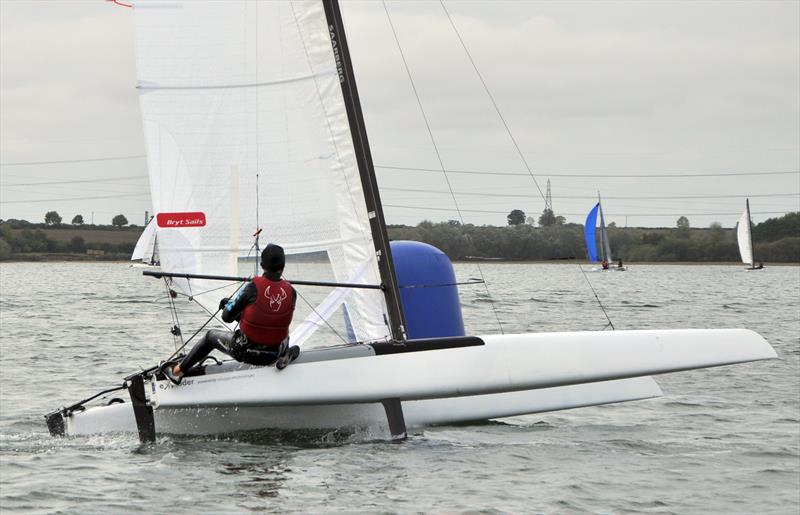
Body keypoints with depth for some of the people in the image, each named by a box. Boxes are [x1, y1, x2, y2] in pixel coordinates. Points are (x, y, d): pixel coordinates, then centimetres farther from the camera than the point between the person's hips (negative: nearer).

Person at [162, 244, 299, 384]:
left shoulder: (253, 288, -19)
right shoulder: (291, 292, -9)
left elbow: (227, 317, -11)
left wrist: (229, 304, 14)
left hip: (245, 351, -2)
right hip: (273, 355, 2)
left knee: (211, 336, 26)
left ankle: (178, 371, 35)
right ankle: (285, 354, 10)